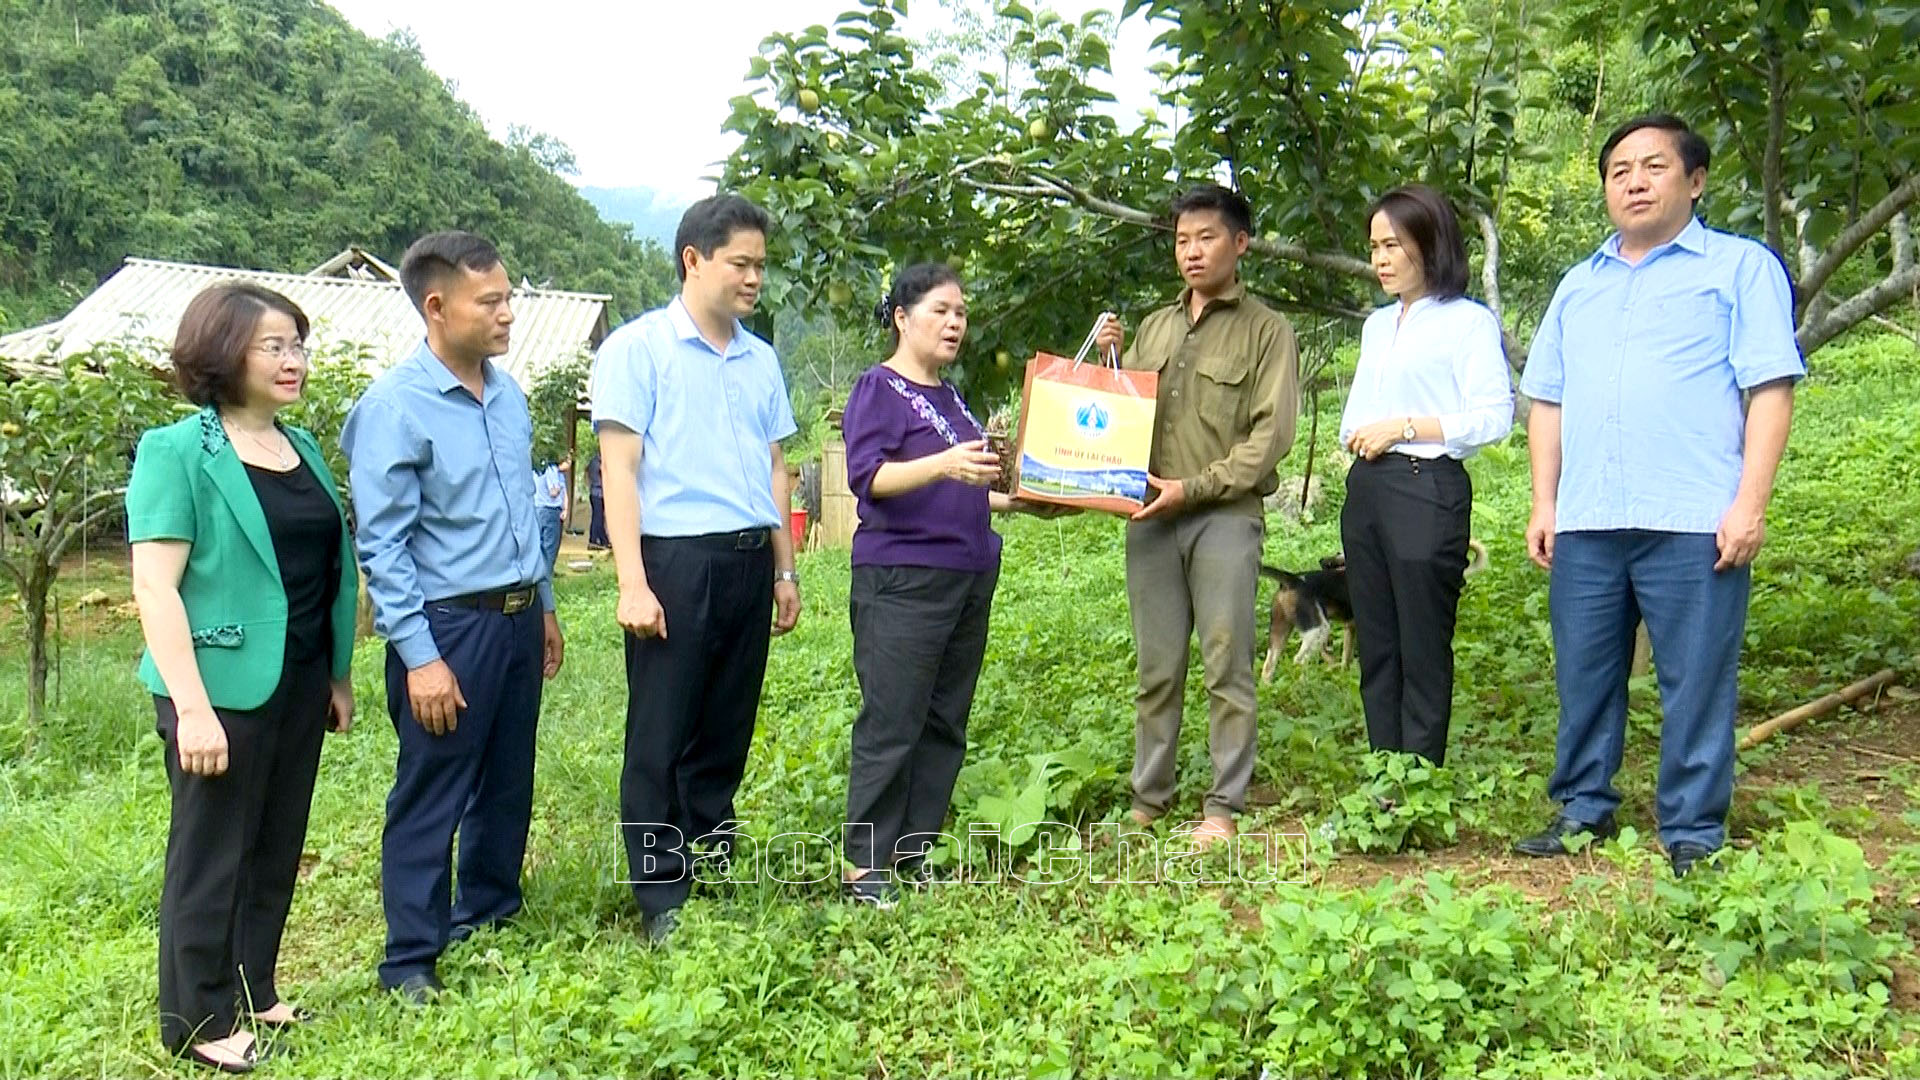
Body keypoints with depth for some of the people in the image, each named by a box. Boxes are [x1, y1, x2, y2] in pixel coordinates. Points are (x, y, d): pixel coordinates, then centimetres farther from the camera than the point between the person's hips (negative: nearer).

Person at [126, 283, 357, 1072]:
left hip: (300, 684, 7)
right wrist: (191, 707, -21)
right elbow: (154, 586, -15)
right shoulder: (177, 452, -11)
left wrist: (338, 676, 16)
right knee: (211, 853, 6)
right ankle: (199, 1021, 21)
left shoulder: (301, 447, 10)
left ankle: (253, 992, 31)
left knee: (277, 847, 15)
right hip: (226, 688, -7)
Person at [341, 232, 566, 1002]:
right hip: (448, 624, -7)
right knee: (430, 798, 3)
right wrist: (420, 657, -19)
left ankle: (489, 914, 37)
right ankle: (411, 960, 15)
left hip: (517, 617, 7)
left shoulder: (508, 394, 7)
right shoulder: (395, 405, -14)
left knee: (509, 783, 19)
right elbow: (381, 544, -15)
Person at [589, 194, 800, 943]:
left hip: (748, 561, 6)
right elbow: (619, 469, -8)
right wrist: (632, 583, -15)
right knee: (661, 736, 1)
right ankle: (662, 898, 10)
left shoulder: (761, 359, 15)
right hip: (676, 560, -6)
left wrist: (785, 571, 16)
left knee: (728, 731, 13)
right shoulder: (637, 348, -3)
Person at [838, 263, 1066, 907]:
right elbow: (868, 477, -18)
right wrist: (942, 464, -31)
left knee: (945, 724, 9)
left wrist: (1019, 503, 18)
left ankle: (914, 851, 17)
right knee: (891, 724, -8)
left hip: (970, 576, 8)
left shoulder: (950, 396, 20)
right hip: (902, 578, -8)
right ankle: (865, 867, 0)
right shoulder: (878, 388, -4)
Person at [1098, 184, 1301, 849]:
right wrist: (1107, 361, 6)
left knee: (1226, 664, -3)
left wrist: (1195, 486, -13)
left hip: (1226, 515, -4)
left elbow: (1272, 433, -5)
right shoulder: (1154, 327, 19)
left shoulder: (1265, 330, 4)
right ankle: (1148, 798, 15)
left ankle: (1225, 806, 4)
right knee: (1157, 665, 7)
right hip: (1151, 515, 4)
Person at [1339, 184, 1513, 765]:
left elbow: (1495, 416, -12)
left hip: (1428, 488, -7)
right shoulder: (1378, 324, 19)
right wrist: (1354, 435, 2)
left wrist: (1405, 426, -14)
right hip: (1365, 487, 8)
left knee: (1423, 649, -2)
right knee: (1375, 646, 10)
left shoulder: (1469, 321, -4)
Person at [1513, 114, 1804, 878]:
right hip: (1585, 525, 5)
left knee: (1696, 686, 0)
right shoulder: (1579, 285, 20)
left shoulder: (1741, 268, 6)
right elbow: (1547, 401, 19)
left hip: (1693, 524, -4)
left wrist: (1749, 504, -12)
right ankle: (1583, 811, 23)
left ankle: (1693, 837, 11)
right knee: (1583, 677, 10)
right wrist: (1544, 503, 10)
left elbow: (1771, 390, -3)